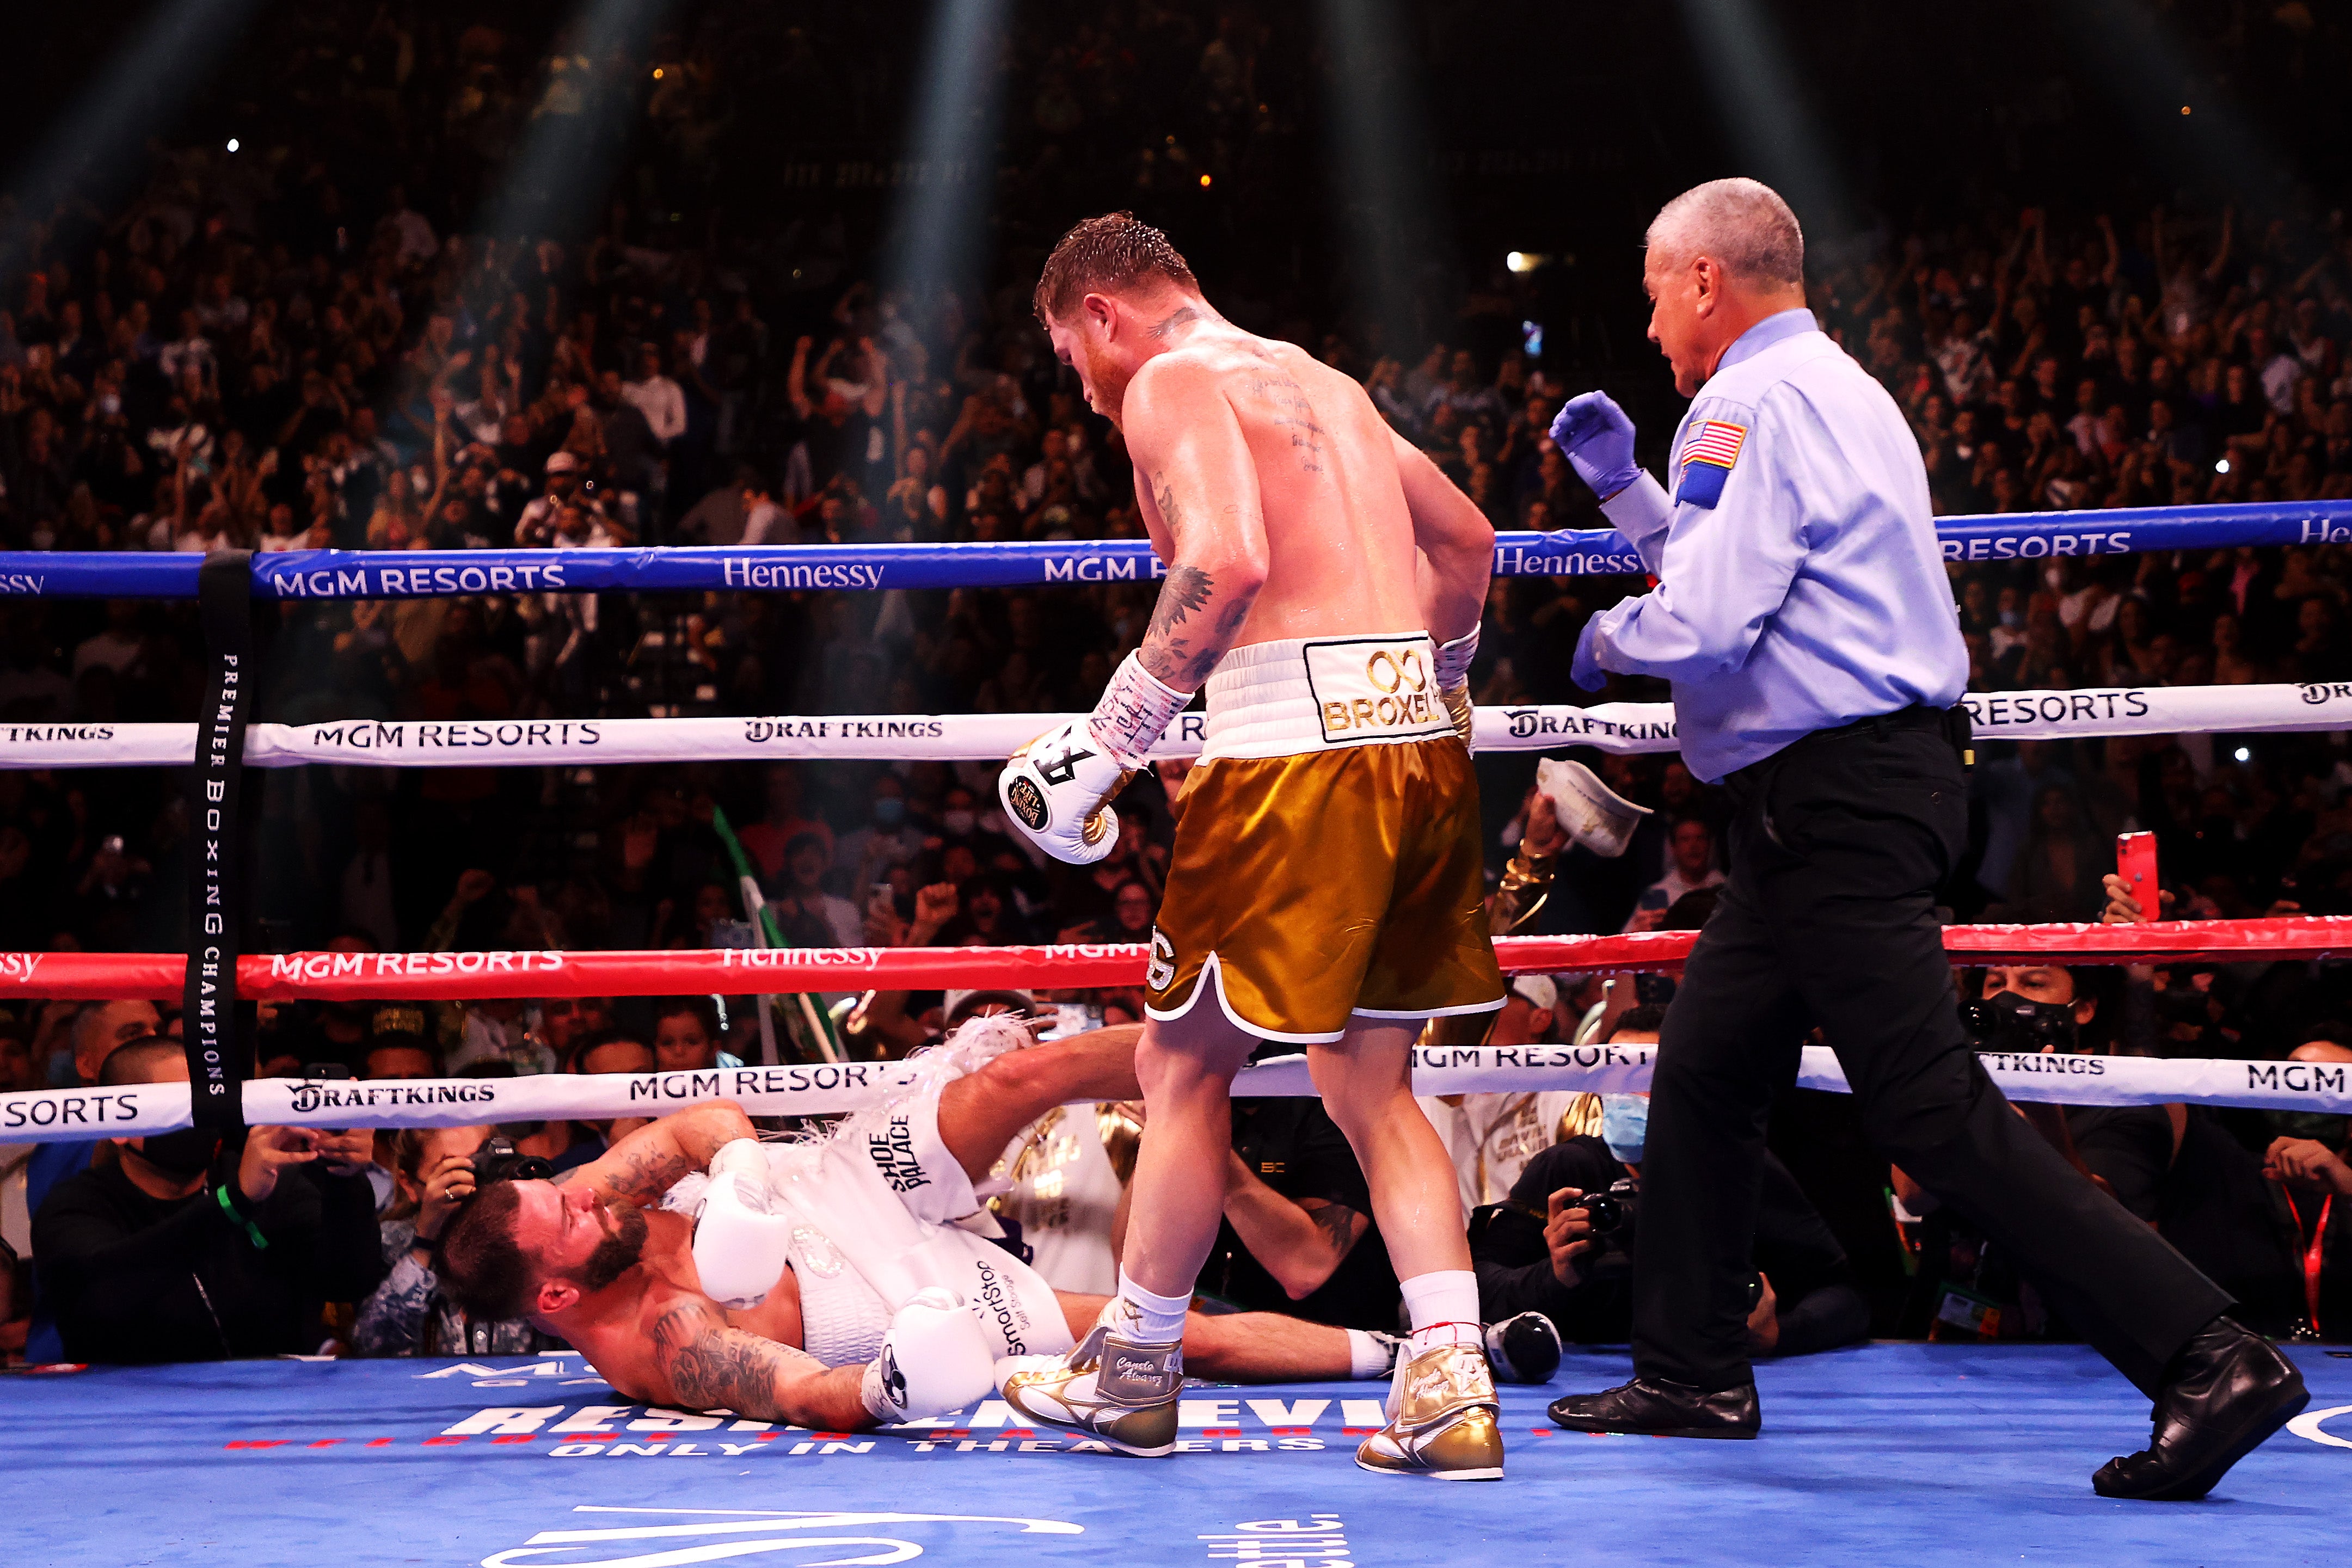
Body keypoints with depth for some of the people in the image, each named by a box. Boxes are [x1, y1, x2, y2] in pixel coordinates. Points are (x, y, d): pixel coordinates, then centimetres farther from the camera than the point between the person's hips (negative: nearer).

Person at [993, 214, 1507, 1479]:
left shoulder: (1171, 384, -3)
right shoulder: (1321, 382, 24)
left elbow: (1226, 563, -20)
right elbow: (1466, 540, 31)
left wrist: (1108, 742, -15)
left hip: (1297, 750, -8)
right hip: (1422, 745, 8)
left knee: (1183, 1063, 8)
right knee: (1372, 1086, 12)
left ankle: (1134, 1370, 19)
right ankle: (1450, 1391, 4)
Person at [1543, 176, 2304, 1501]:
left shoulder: (1752, 402, -11)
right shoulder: (1839, 390, 21)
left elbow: (1703, 623, -23)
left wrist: (1611, 637, -2)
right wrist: (1623, 485, 29)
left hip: (1834, 797, -11)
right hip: (1857, 788, 11)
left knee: (1932, 1111, -13)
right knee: (1703, 1071, 15)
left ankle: (2209, 1358, -15)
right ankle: (1693, 1377, 22)